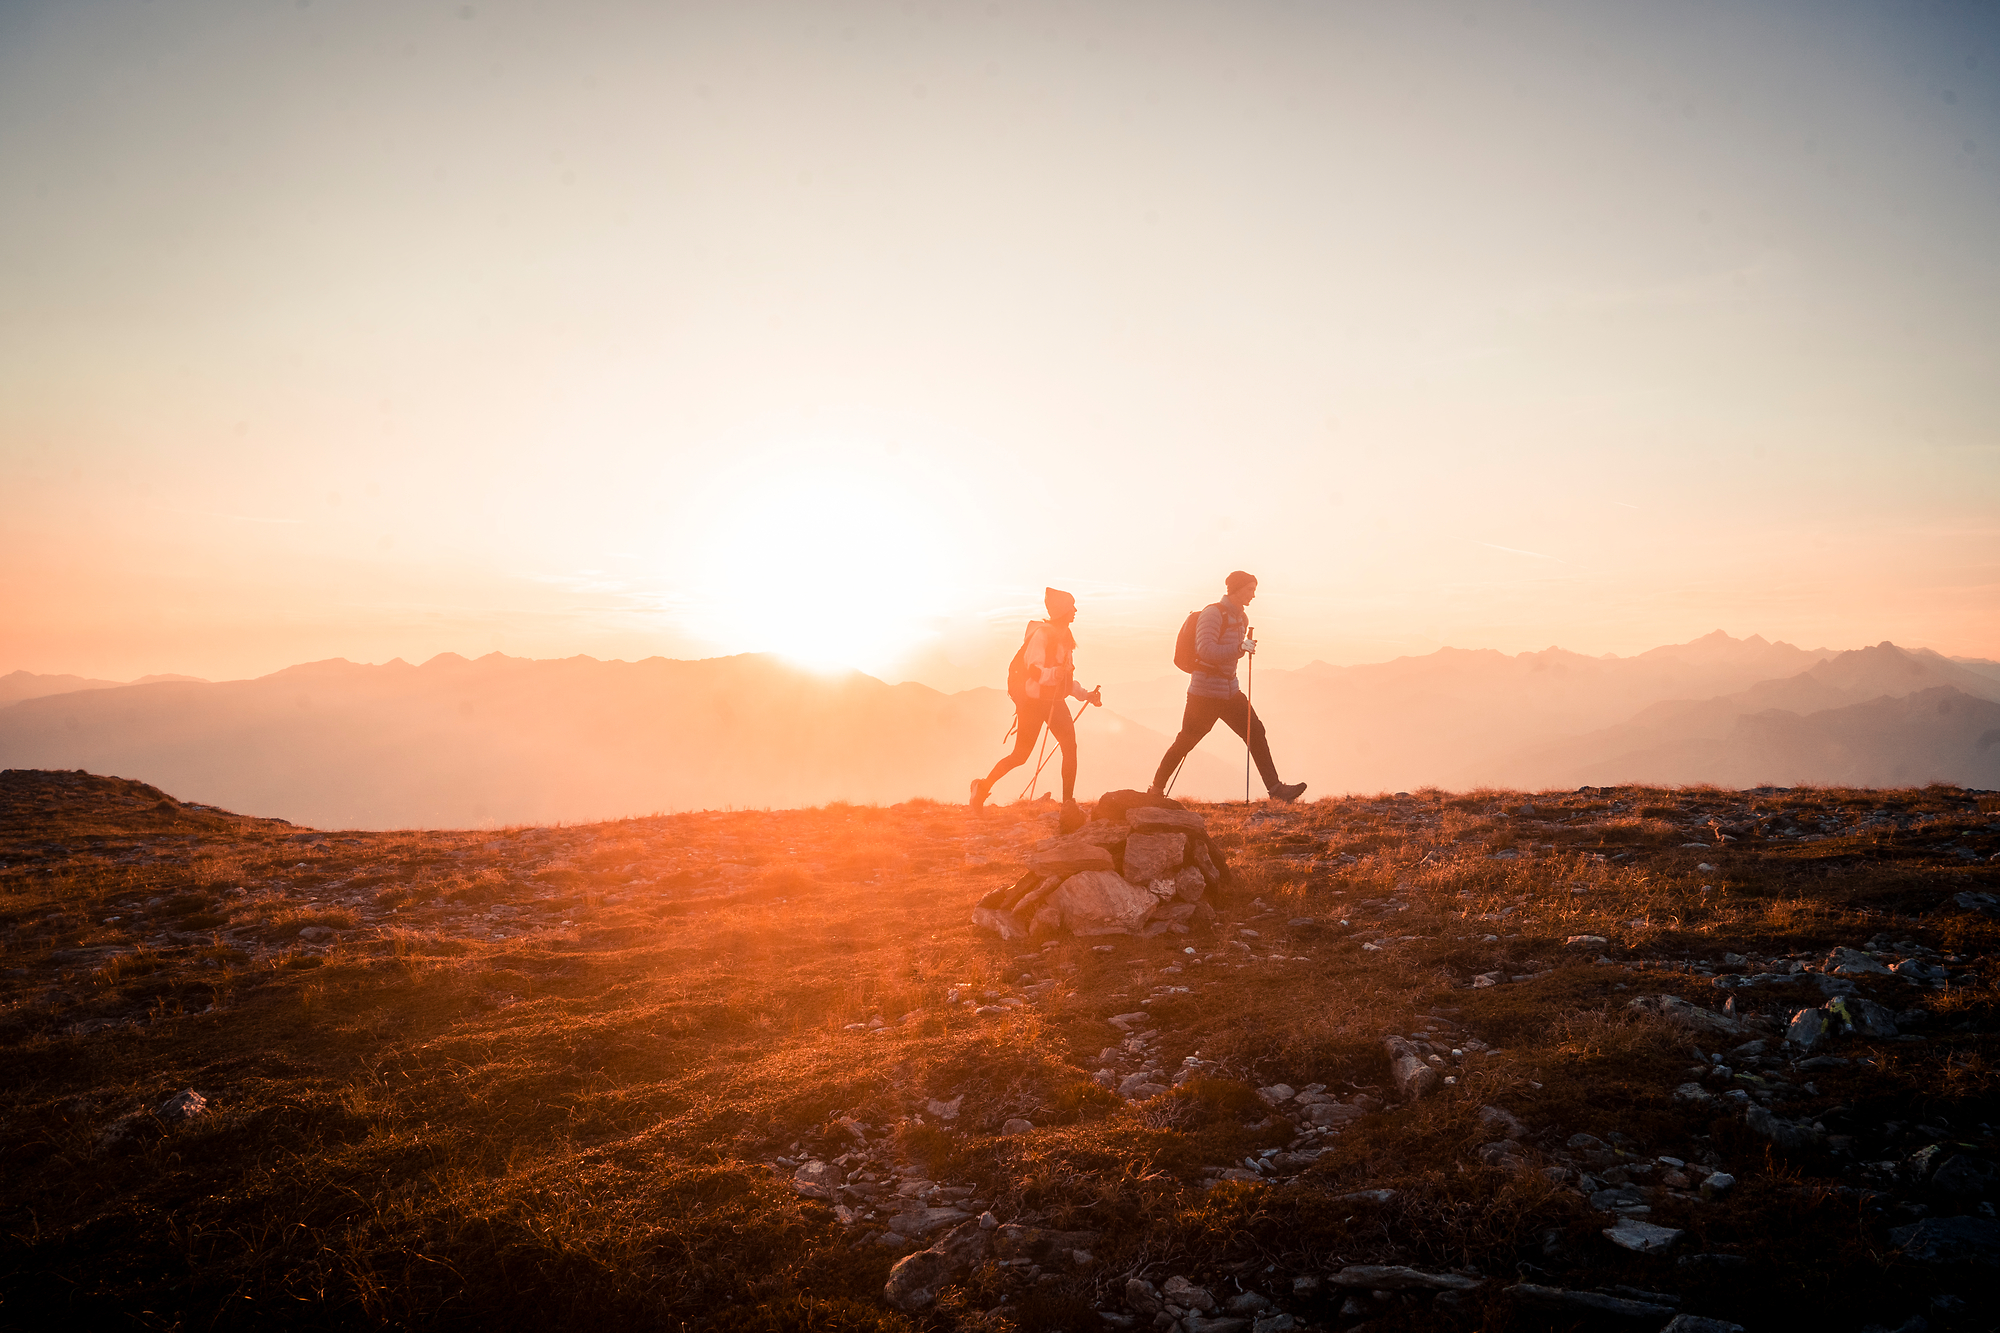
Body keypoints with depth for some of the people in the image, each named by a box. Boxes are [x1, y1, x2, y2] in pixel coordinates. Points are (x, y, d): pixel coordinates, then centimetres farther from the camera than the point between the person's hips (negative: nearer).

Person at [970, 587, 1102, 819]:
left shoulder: (1065, 637, 12)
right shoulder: (1041, 635, -15)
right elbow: (1033, 671, -23)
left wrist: (1086, 695, 14)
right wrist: (1055, 673, -41)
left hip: (1055, 702, 7)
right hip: (1033, 701, -7)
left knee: (1070, 746, -13)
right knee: (1020, 755, 1)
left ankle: (1068, 804, -14)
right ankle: (984, 785, 23)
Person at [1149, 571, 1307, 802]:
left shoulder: (1241, 617, 13)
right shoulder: (1213, 613, -14)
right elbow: (1205, 650, -26)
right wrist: (1240, 648, -33)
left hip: (1230, 690, 8)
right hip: (1205, 692, -8)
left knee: (1255, 733, -1)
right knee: (1185, 741, 0)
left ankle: (1275, 788, 0)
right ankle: (1156, 789, 12)